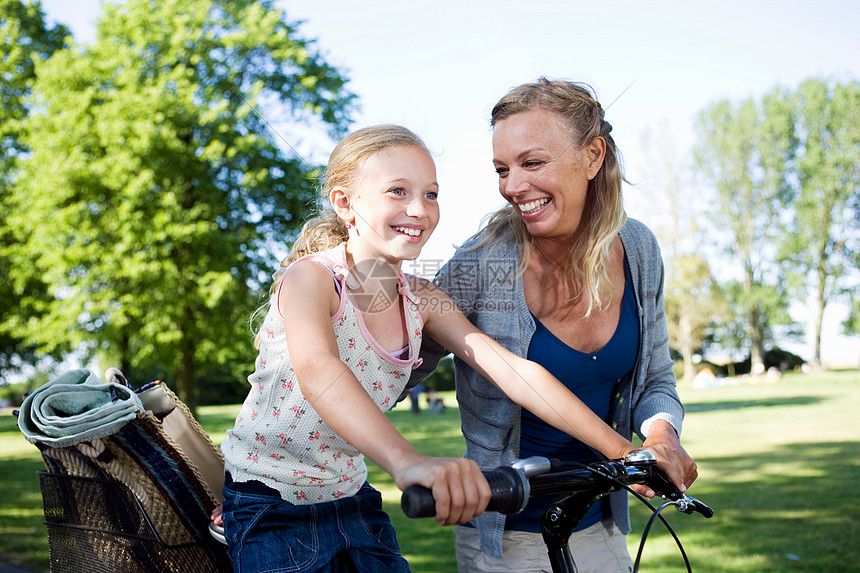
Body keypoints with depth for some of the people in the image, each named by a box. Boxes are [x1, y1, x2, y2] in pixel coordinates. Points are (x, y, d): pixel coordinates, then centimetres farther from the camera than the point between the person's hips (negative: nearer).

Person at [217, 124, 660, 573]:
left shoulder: (421, 300, -2)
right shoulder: (310, 277, -20)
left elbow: (515, 371, -9)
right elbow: (316, 370, -41)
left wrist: (621, 449, -19)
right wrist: (408, 463, -59)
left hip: (350, 500, 6)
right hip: (271, 507, -5)